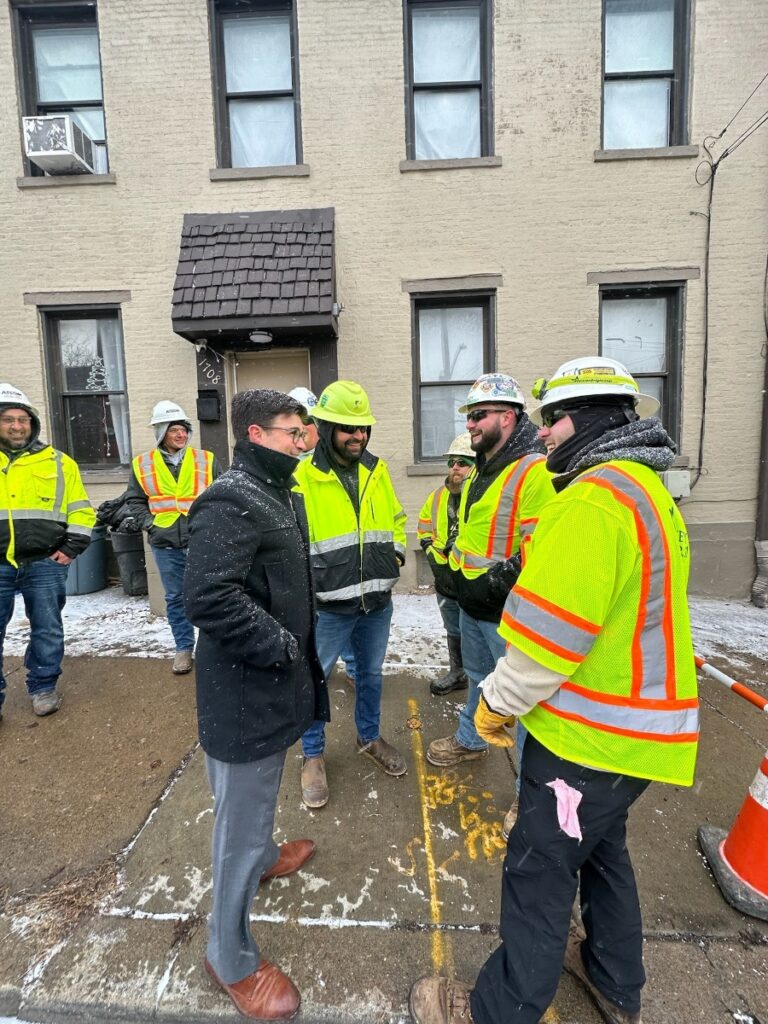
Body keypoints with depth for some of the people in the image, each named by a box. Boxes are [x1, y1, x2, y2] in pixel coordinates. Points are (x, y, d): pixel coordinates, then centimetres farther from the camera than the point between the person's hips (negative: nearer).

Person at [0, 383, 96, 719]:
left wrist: (71, 548, -3)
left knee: (47, 630, 9)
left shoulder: (58, 462, 4)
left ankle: (43, 687, 27)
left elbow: (81, 510, 6)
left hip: (44, 563, 0)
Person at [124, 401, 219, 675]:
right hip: (165, 545, 1)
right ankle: (184, 647, 27)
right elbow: (134, 502, 11)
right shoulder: (142, 465, 3)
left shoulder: (206, 460, 1)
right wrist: (150, 524, -3)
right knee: (175, 598, 12)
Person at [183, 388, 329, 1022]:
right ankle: (231, 957, 32)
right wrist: (280, 647, -22)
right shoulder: (231, 501, -22)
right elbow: (207, 597, -33)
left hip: (275, 684, 9)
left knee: (259, 798, 31)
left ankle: (263, 857, 57)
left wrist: (303, 661, 19)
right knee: (241, 822, 10)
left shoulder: (281, 495, 10)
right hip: (246, 695, -9)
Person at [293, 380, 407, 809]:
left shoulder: (377, 469, 5)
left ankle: (370, 737, 45)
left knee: (371, 673, 22)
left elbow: (396, 518, 17)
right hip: (329, 605, -4)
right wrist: (311, 580, -13)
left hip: (378, 600, 5)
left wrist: (397, 554, 5)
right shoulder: (304, 476, -12)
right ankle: (314, 756, 33)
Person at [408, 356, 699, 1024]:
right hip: (638, 726, 9)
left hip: (589, 738, -9)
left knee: (539, 871, 9)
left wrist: (497, 702, -9)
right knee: (602, 846, 27)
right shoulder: (648, 492, 10)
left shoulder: (593, 499, -23)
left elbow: (550, 632, -25)